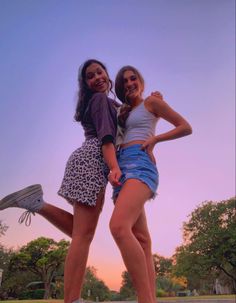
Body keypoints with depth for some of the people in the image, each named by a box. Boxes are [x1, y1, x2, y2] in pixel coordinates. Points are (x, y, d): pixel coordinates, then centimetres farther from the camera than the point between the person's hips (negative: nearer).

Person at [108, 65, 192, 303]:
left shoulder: (151, 101, 11)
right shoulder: (124, 113, 30)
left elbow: (186, 127, 7)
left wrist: (155, 139, -4)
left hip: (139, 163, -8)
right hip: (122, 167, 8)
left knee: (119, 227, -30)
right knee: (141, 240, -1)